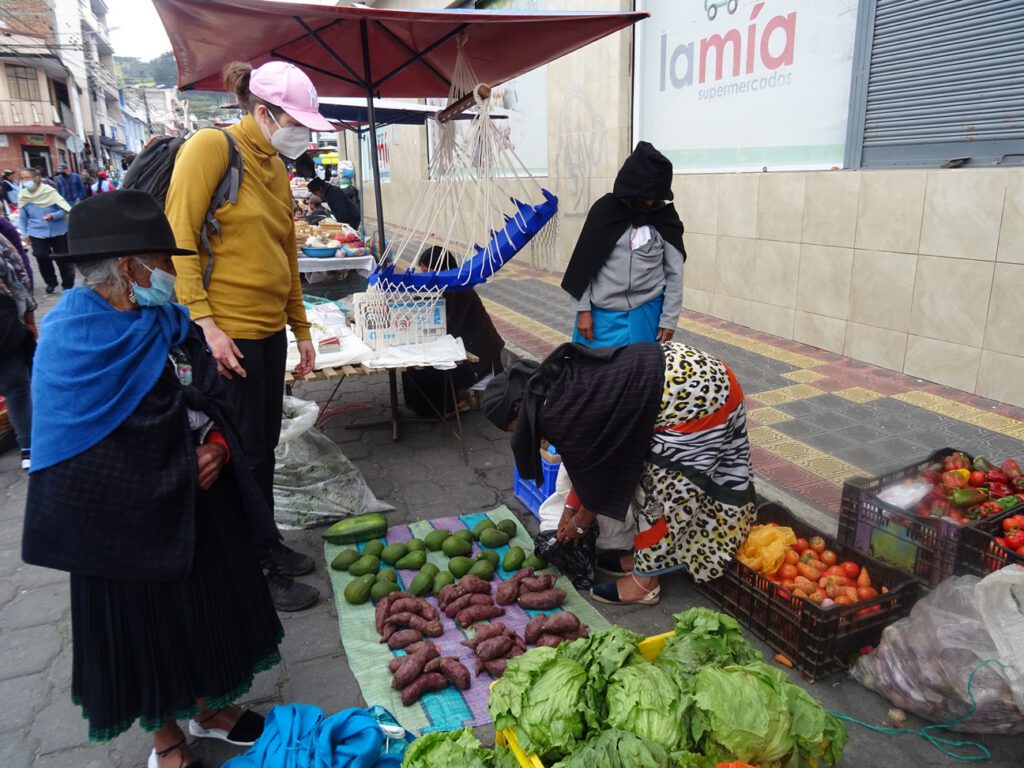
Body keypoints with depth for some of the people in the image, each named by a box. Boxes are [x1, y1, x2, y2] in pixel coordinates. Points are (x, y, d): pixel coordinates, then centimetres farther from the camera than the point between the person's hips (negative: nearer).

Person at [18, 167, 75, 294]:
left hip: (59, 231, -2)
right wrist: (25, 234, 9)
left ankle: (68, 286, 22)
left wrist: (53, 216, -26)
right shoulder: (22, 196, -1)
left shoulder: (49, 191, -10)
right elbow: (23, 218, 7)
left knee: (63, 259, 6)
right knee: (42, 259, -3)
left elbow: (65, 209, -10)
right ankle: (51, 282, 22)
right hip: (38, 233, 2)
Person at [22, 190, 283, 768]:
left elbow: (217, 404, 6)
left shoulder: (172, 323, 1)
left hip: (200, 503, 6)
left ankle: (211, 710, 45)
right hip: (131, 518, -6)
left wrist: (218, 447, -15)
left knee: (209, 607, 20)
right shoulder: (72, 341, -18)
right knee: (146, 626, 13)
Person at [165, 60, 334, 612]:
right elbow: (179, 239, -16)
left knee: (264, 446, 17)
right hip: (227, 334, -8)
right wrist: (204, 323, -22)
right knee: (243, 454, 3)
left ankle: (266, 545, 34)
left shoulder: (276, 168, 15)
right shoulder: (212, 148, -10)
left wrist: (301, 330, 18)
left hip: (268, 329, 8)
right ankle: (254, 573, 19)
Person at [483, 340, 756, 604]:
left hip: (694, 400, -9)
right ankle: (645, 556, 32)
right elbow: (590, 462, 20)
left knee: (666, 490, 3)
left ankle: (644, 581, 17)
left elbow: (596, 477, -2)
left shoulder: (559, 416, -16)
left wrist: (579, 524, 15)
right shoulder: (561, 383, 10)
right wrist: (570, 509, 28)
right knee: (649, 476, 18)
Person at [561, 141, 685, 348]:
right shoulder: (605, 210, -4)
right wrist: (583, 310, -4)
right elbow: (583, 264, -1)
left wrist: (669, 319, -2)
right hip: (603, 313, 0)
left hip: (646, 313, 1)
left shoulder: (666, 218, -1)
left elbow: (674, 273, 1)